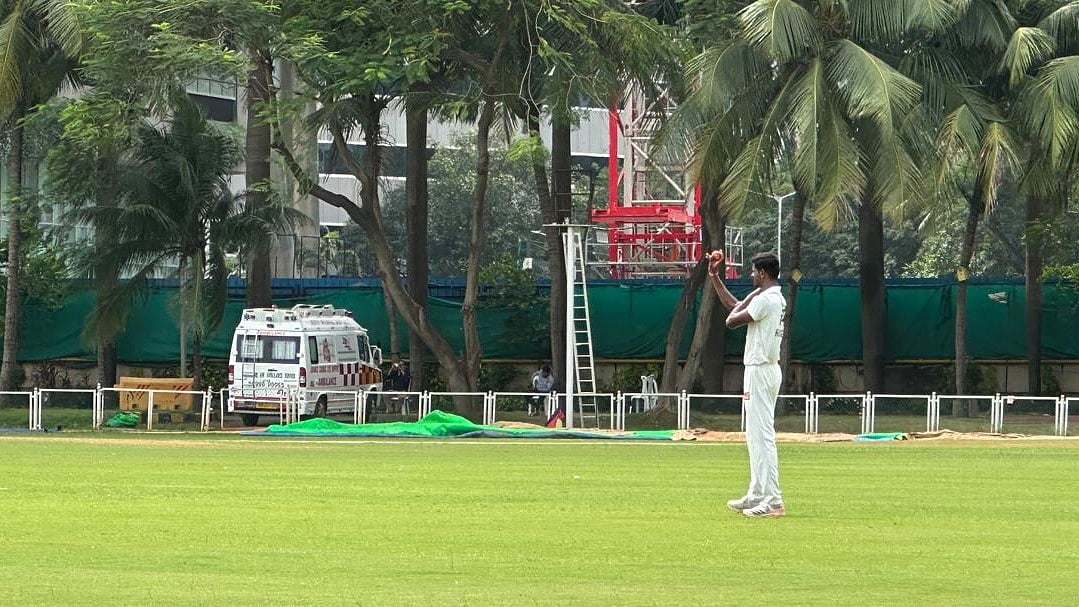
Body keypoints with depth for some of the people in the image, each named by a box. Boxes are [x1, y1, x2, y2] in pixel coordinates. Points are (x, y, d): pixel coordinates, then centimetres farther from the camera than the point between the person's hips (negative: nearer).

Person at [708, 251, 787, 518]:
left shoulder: (764, 299, -17)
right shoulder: (777, 298, 16)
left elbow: (732, 320, -12)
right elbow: (734, 306, 27)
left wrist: (752, 295, -1)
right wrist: (714, 276, 30)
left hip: (760, 372, -11)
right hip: (768, 370, 11)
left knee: (762, 436, -12)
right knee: (756, 436, 16)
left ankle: (773, 501, -17)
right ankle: (757, 495, 21)